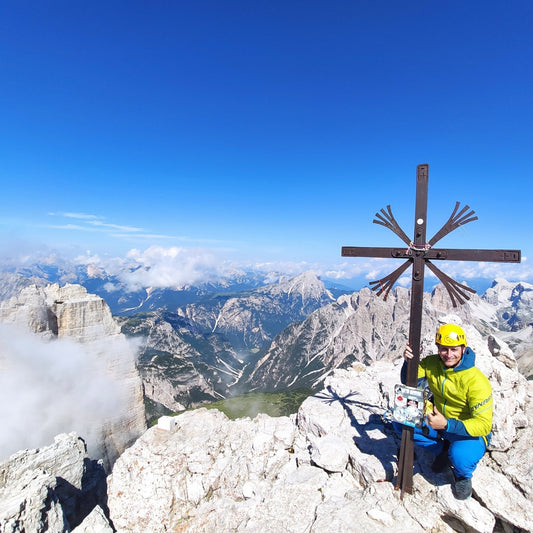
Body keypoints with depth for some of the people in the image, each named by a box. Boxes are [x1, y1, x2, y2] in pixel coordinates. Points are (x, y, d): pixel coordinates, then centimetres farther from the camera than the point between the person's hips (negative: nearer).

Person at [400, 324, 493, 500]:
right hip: (439, 421, 5)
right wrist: (408, 361, -26)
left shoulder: (477, 381, -25)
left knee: (459, 456, -35)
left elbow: (483, 424, -26)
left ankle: (463, 475, 5)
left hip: (471, 432, -4)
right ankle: (443, 451, 8)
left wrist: (447, 425, -40)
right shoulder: (431, 364, -12)